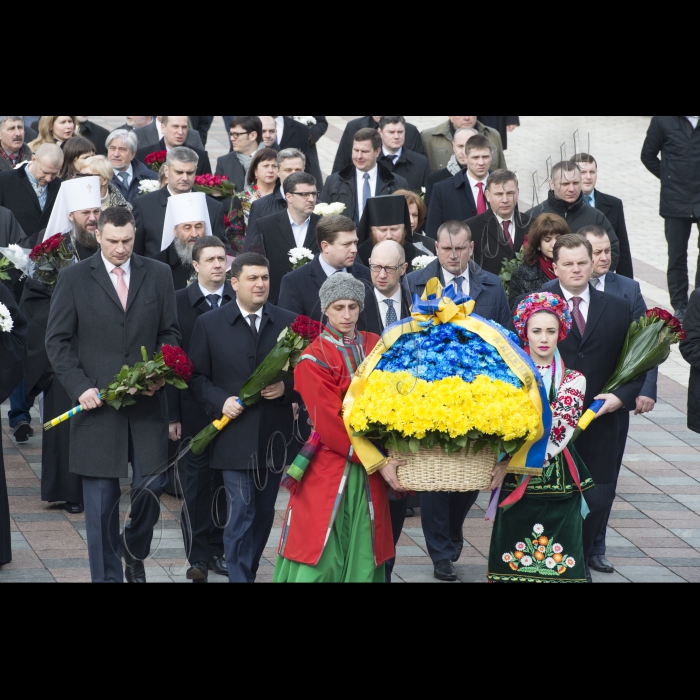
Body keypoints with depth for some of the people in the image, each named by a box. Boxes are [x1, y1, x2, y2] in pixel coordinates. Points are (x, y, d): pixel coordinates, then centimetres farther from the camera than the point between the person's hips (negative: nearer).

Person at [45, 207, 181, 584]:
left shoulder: (158, 275, 7)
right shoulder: (74, 279, 1)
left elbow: (169, 333, 9)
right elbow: (57, 341, 1)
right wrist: (80, 387, -10)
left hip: (146, 399, 2)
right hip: (97, 401, -1)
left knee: (151, 486, 0)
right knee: (101, 498, 2)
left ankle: (135, 552, 28)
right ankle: (107, 574, 11)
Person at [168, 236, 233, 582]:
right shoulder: (179, 302, -1)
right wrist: (172, 415, -6)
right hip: (195, 408, -1)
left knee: (227, 481, 7)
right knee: (198, 480, 1)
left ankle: (219, 550, 17)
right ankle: (199, 556, 5)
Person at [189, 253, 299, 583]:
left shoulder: (289, 323, 5)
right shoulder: (209, 324, 2)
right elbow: (198, 377, 4)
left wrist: (286, 388, -12)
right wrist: (221, 400, -12)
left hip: (274, 436, 3)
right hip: (235, 436, -3)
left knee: (264, 514, 11)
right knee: (241, 515, -8)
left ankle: (248, 571, 25)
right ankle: (240, 576, -4)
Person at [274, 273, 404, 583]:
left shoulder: (375, 346, 8)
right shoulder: (313, 360, -7)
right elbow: (330, 423, -12)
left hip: (367, 473, 4)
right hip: (328, 468, -4)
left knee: (362, 556, 4)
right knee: (321, 558, -4)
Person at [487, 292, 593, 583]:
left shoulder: (572, 380, 2)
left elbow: (558, 434, -10)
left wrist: (511, 462, -18)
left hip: (558, 486, -1)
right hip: (513, 485, 1)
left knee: (557, 568, -3)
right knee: (510, 561, 0)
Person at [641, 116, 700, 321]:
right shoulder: (663, 121, -2)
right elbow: (648, 155, 9)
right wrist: (669, 177, 4)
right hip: (675, 202, 1)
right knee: (677, 257, 8)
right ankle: (680, 307, 16)